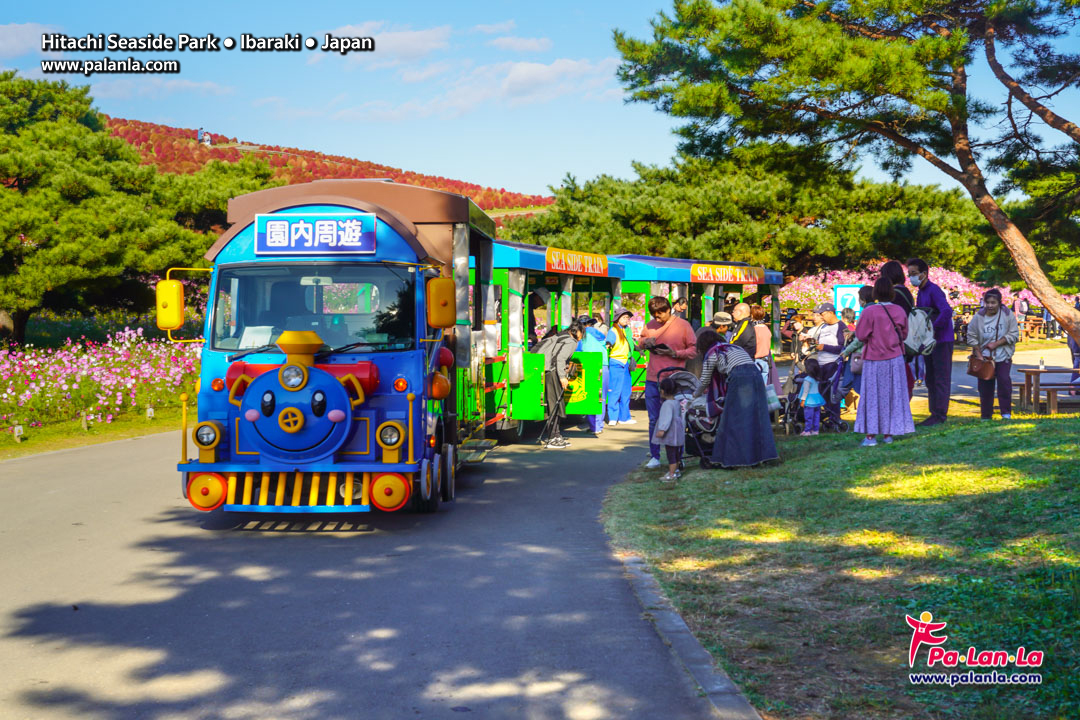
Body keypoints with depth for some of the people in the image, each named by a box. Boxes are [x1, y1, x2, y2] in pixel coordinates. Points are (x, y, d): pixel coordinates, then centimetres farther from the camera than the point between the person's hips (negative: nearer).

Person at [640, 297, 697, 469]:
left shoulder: (683, 325, -3)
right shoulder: (650, 325, 10)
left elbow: (694, 350, -2)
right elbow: (641, 343, 24)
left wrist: (674, 353, -15)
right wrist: (645, 342, 1)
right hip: (652, 380, 3)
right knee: (654, 420, 5)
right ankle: (654, 457, 13)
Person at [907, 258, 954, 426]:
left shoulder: (934, 290, -16)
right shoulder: (921, 292, 14)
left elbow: (946, 311, -30)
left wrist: (933, 329, -26)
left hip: (941, 341, -10)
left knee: (941, 378, -4)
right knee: (930, 379, 12)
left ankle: (940, 415, -1)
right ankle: (934, 413, 19)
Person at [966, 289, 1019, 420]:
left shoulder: (1007, 314, -5)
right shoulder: (978, 317, -4)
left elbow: (1014, 334, -6)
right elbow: (971, 336, 2)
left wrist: (996, 344, -15)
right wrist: (979, 354, -6)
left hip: (1003, 357, -1)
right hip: (985, 357, 1)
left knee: (1004, 381, -16)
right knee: (985, 386, 3)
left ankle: (1006, 412, -4)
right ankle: (986, 416, 13)